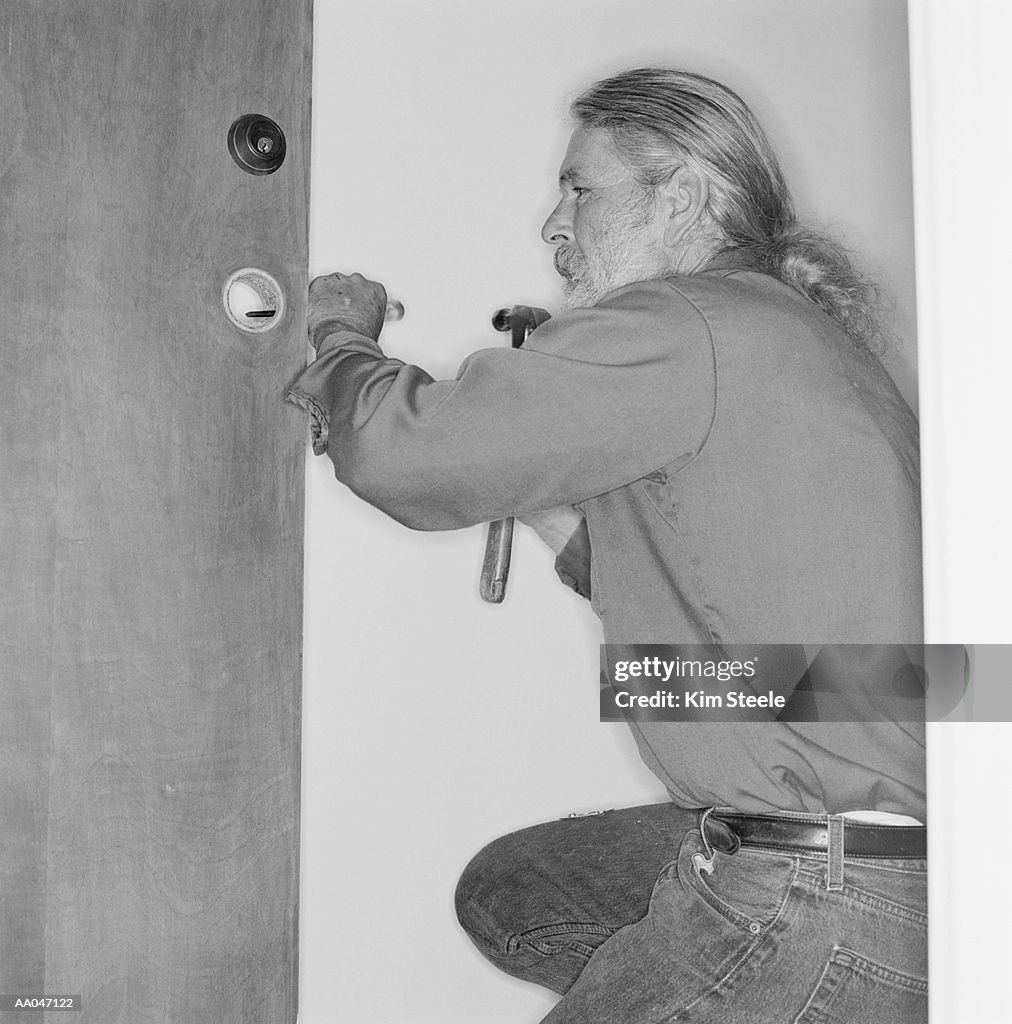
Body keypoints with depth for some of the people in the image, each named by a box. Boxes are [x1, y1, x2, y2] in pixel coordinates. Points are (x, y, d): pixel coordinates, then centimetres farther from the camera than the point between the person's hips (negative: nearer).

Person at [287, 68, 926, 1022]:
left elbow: (399, 450, -19)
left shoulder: (679, 329, -17)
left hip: (829, 902, -9)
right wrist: (545, 510, 9)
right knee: (504, 890, 18)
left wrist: (343, 336, 3)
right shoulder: (785, 332, 14)